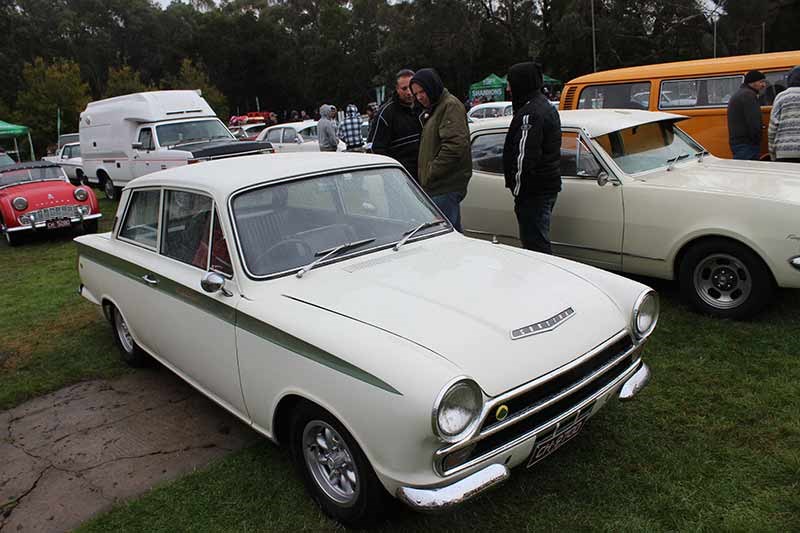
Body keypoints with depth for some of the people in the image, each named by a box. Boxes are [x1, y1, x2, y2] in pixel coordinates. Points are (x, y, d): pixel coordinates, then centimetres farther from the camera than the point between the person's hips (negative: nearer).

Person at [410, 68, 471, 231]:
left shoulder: (451, 106, -9)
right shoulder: (431, 109, 22)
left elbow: (455, 145, -21)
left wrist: (431, 173, -17)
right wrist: (424, 176, 16)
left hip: (446, 188, -10)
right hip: (435, 187, 10)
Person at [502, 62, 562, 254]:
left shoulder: (530, 114, -17)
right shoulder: (547, 107, 17)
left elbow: (524, 157, -22)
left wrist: (517, 191, -16)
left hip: (534, 191, -11)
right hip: (549, 186, 11)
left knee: (536, 245, -6)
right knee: (539, 241, 18)